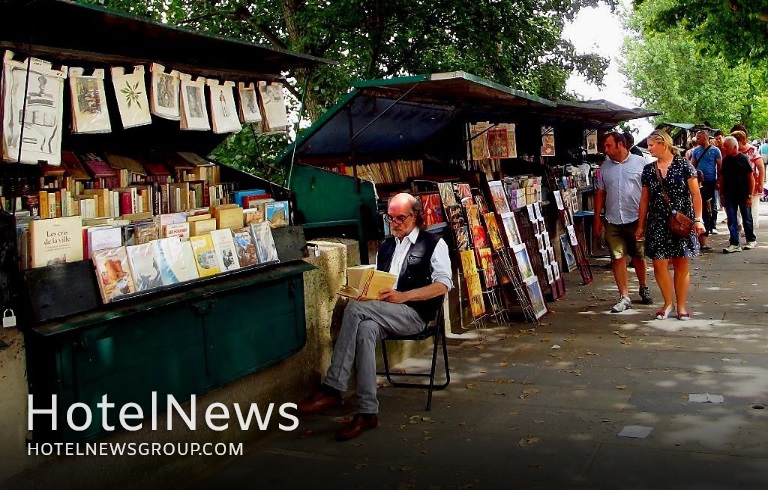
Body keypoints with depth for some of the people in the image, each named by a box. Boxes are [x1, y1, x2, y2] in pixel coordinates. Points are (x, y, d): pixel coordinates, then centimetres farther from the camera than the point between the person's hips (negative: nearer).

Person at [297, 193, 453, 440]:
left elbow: (443, 285, -6)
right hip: (382, 314, 5)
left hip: (414, 314, -5)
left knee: (355, 309, -30)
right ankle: (367, 412, -38)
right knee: (365, 330, -34)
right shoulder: (385, 246, 26)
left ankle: (332, 390, -30)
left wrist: (403, 296, -19)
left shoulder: (434, 244, 6)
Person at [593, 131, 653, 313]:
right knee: (617, 257, 1)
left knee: (638, 256, 10)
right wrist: (597, 218, 8)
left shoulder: (640, 163, -2)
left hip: (636, 218, -3)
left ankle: (644, 289, 31)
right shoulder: (605, 167, 9)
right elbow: (600, 193, 12)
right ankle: (624, 296, 7)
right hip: (613, 221, 3)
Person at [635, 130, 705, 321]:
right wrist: (641, 226, 12)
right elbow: (644, 200, 13)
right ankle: (668, 303, 15)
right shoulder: (648, 170, 8)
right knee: (659, 263, -3)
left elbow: (696, 195, -2)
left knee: (681, 264, 4)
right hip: (657, 223, 3)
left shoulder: (683, 166, -3)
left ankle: (681, 306, 15)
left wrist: (698, 219, -9)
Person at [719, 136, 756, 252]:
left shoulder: (743, 159, -7)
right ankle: (734, 244, 3)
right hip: (729, 195, 4)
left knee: (747, 219, 9)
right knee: (731, 220, 1)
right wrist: (722, 195, 6)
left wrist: (749, 195, -10)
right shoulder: (725, 160, 5)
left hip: (743, 195, -3)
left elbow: (751, 178, -6)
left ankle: (751, 240, 26)